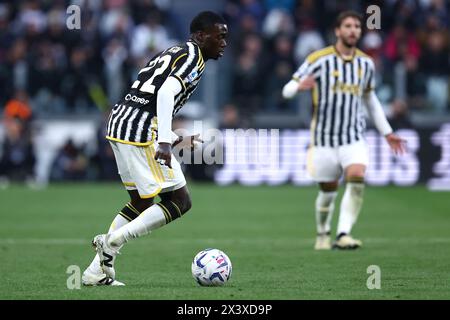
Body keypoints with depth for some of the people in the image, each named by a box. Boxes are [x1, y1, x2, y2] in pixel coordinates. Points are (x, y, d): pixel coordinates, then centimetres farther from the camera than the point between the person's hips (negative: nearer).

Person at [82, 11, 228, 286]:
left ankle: (96, 272, 16)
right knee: (180, 202, -5)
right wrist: (165, 143, -29)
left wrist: (175, 139, 30)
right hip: (142, 131, -10)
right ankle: (113, 241, -12)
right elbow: (166, 94, -22)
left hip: (120, 120, 10)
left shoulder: (174, 53, 24)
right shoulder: (194, 57, -5)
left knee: (141, 203, 20)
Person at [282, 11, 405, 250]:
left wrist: (387, 133, 22)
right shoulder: (319, 60, -6)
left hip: (354, 138, 2)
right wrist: (300, 86, -31)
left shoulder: (366, 63, 7)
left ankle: (343, 235, -26)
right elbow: (287, 90, -7)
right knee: (328, 192, 6)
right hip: (324, 138, -2)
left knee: (357, 179, -24)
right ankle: (323, 235, 34)